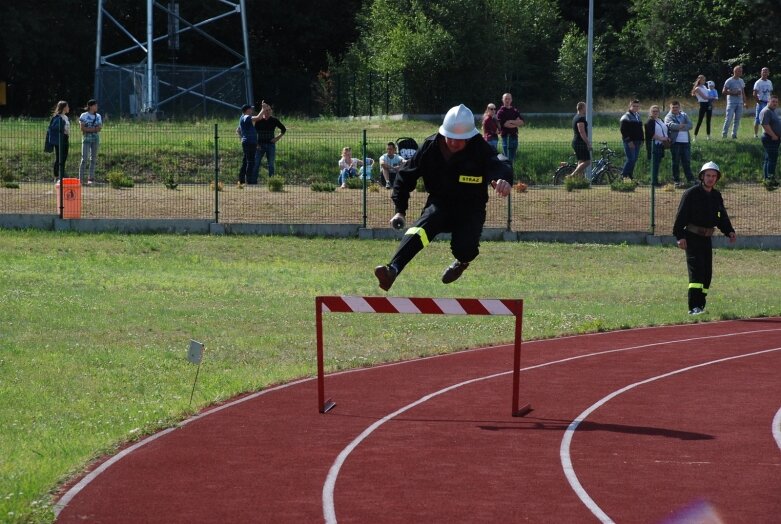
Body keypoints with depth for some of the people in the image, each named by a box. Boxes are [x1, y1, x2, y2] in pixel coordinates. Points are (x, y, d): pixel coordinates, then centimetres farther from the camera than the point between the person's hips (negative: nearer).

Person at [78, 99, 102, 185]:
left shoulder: (98, 116, 11)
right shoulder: (84, 115, -2)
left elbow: (99, 128, 4)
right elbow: (82, 128, -10)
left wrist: (89, 129, -11)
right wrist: (94, 129, -10)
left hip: (95, 139, 5)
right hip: (86, 139, -5)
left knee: (93, 159, 3)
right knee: (84, 159, -9)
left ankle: (91, 178, 7)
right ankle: (80, 178, -6)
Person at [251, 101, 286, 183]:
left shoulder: (274, 120, 2)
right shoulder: (259, 120, 0)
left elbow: (284, 129, 13)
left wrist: (278, 137, 0)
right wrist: (256, 143, -7)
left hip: (271, 145, 1)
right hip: (260, 145, -1)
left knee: (271, 165, 3)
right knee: (256, 164, -5)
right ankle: (253, 181, -2)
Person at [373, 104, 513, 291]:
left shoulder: (480, 149, -16)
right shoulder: (431, 147, -7)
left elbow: (498, 162, -36)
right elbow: (406, 175, 3)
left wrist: (504, 179, -62)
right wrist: (400, 210, -4)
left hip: (471, 208, -1)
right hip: (439, 203, 1)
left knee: (464, 248, -26)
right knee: (419, 231, -31)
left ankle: (461, 262, 16)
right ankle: (393, 270, -49)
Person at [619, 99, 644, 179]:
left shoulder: (638, 116, 18)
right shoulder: (626, 117, -7)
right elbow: (623, 130, -14)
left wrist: (641, 140, 15)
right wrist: (629, 141, -19)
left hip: (637, 142, 8)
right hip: (629, 142, -8)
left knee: (634, 160, 7)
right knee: (631, 159, -13)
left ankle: (630, 175, 14)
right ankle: (623, 175, -6)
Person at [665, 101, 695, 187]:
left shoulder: (684, 115, 14)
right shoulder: (668, 117, 1)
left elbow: (690, 125, -1)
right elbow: (671, 125, -19)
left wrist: (679, 127, -14)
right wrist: (682, 126, -13)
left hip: (686, 142, 4)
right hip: (675, 142, -4)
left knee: (687, 162, 8)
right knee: (676, 162, 1)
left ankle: (690, 180, 14)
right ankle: (676, 181, 6)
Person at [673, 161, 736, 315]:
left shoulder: (716, 196, 11)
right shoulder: (692, 193, -8)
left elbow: (722, 217, 18)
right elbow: (681, 216, -10)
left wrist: (729, 231, 1)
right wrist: (680, 236, -18)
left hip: (706, 239, 7)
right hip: (692, 237, -7)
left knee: (707, 273, 8)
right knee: (696, 269, -17)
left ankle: (701, 305, 17)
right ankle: (694, 307, -23)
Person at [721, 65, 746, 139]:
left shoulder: (741, 81, 14)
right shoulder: (729, 81, -6)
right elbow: (723, 91, -10)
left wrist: (744, 102, 12)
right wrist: (734, 93, -18)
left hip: (740, 103, 6)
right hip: (731, 102, -6)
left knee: (737, 119, 5)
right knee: (728, 118, -12)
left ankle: (734, 134, 11)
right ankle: (724, 134, -6)